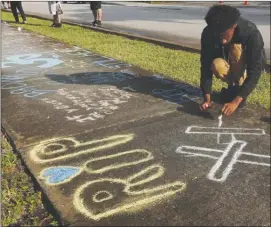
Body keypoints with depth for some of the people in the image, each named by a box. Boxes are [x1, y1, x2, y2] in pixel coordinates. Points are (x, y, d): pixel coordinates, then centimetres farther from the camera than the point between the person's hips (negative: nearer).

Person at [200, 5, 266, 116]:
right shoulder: (208, 33, -28)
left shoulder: (251, 33, -35)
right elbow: (206, 65, -26)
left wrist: (236, 101, -48)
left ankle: (238, 88, -15)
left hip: (250, 62, -2)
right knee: (217, 66, -34)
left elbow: (254, 71, -38)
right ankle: (233, 87, -3)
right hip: (225, 59, 2)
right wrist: (207, 98, -33)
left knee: (236, 48, -36)